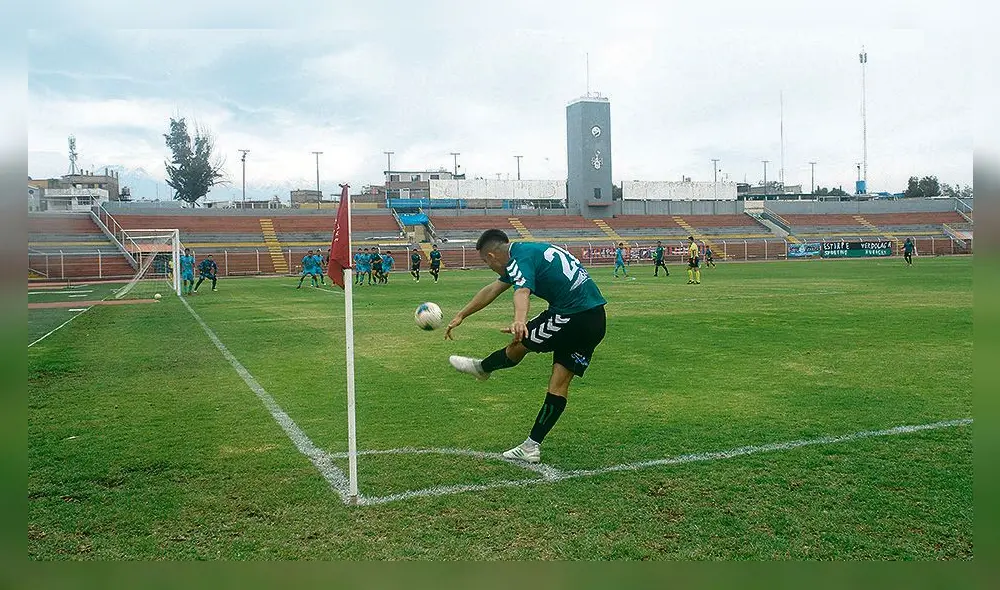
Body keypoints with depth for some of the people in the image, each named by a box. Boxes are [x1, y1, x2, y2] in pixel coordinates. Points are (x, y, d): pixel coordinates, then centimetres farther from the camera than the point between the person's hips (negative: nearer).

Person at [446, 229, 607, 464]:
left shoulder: (521, 259, -10)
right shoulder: (528, 250, 21)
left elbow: (522, 292, -35)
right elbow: (492, 289, 30)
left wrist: (519, 322, -54)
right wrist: (461, 316, 37)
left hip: (571, 316, -10)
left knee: (518, 345, 8)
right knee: (560, 383, 10)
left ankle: (481, 368, 36)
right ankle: (532, 446, 15)